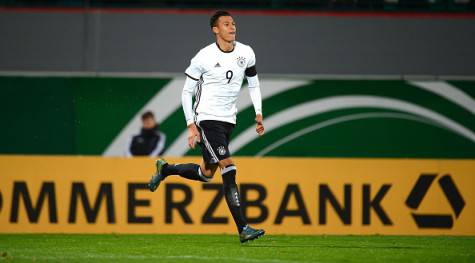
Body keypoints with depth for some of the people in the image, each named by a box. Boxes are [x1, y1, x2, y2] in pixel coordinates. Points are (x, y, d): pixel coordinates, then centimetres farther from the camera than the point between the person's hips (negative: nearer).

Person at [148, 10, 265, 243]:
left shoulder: (246, 53, 3)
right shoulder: (204, 58, -11)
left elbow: (253, 83, 20)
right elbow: (187, 92, -3)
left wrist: (258, 114, 10)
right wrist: (191, 125, -9)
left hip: (228, 120, 7)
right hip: (207, 118, -7)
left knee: (206, 173, 15)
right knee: (229, 170, -17)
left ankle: (165, 169, 43)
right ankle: (243, 229, -20)